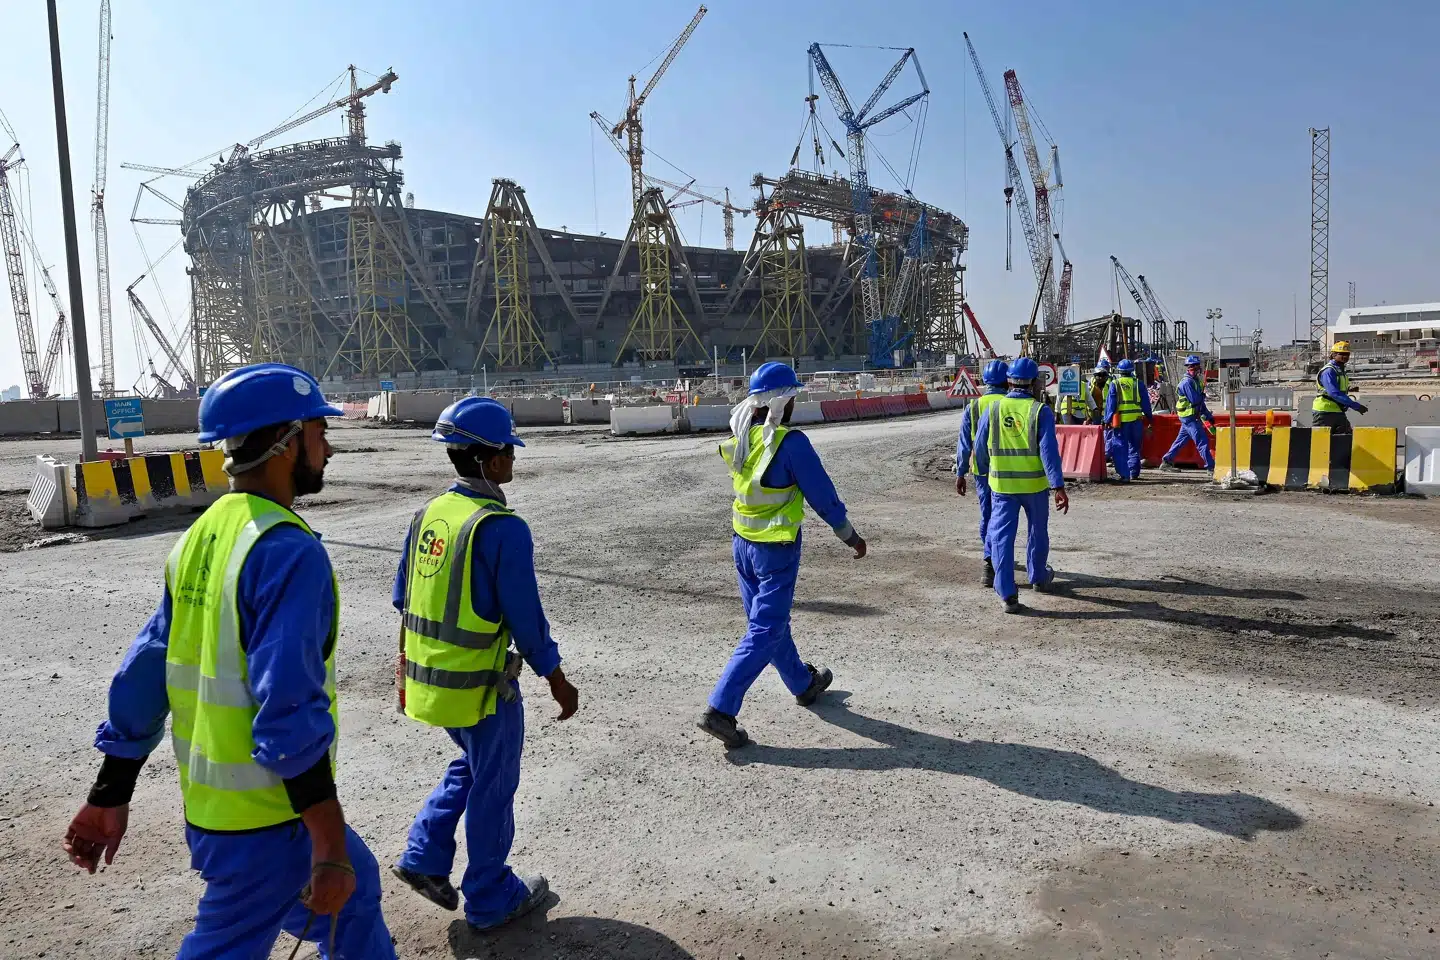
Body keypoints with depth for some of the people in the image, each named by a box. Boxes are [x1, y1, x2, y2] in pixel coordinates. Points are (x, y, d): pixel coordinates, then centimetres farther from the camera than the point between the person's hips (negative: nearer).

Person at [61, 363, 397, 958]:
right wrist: (329, 849, -23)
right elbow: (290, 713, -28)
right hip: (266, 823, -9)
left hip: (210, 801, 9)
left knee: (354, 889, 25)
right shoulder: (288, 551, -24)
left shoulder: (202, 536, 4)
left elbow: (143, 675, 8)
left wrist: (108, 797, 16)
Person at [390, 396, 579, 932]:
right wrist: (556, 679, -7)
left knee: (471, 764, 29)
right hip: (480, 685, -7)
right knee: (491, 787, 12)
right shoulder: (502, 527, -22)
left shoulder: (428, 514, 1)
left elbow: (404, 597, 10)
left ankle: (424, 858, 28)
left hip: (427, 678, 7)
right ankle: (490, 900, 28)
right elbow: (524, 615, -19)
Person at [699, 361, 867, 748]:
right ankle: (720, 709, -3)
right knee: (765, 632, 1)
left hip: (742, 542, 8)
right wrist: (850, 535, -1)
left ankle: (803, 683, 44)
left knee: (770, 620, 21)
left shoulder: (739, 437, -5)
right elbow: (823, 496, -13)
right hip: (777, 548, -8)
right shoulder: (791, 443, -22)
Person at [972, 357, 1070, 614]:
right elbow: (1049, 450, -16)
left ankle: (1007, 593, -7)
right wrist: (1058, 486, -17)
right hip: (1035, 484, 0)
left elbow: (979, 447, 5)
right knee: (1037, 532, 21)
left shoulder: (993, 410, -2)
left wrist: (984, 472, 24)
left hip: (1002, 485, 1)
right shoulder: (1041, 411, -9)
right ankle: (1039, 577, 40)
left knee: (1002, 536, 1)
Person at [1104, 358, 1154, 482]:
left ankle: (1124, 474, -9)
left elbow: (1110, 403, -3)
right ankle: (1134, 472, 22)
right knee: (1134, 447, 17)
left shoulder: (1115, 384, -1)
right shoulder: (1138, 383, 4)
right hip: (1136, 419, 2)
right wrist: (1150, 418, 15)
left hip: (1120, 419, -2)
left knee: (1121, 448, 0)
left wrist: (1108, 420, 1)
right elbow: (1145, 402, 7)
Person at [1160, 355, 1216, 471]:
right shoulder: (1187, 382, -14)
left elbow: (1200, 402, 21)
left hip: (1189, 417, 10)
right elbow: (1195, 400, -22)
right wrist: (1202, 395, 0)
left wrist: (1209, 415, 17)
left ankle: (1166, 461, 19)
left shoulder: (1196, 380, 17)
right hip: (1189, 417, -10)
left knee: (1181, 440, 14)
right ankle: (1211, 465, -7)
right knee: (1202, 440, -9)